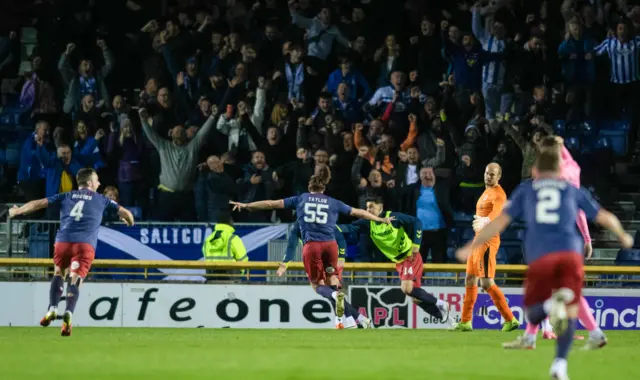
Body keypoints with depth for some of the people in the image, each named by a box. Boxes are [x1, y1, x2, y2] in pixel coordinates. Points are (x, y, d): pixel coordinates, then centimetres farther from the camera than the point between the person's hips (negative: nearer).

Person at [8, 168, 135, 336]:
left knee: (58, 273, 21)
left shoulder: (66, 196, 20)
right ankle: (68, 315, -28)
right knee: (75, 279, -6)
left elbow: (39, 203, 13)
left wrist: (17, 211, 23)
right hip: (86, 245, -2)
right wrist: (130, 222, 46)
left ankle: (52, 308, 2)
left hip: (63, 242, 2)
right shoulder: (100, 199, 19)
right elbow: (124, 212, 24)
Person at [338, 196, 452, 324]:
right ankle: (444, 316, 18)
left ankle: (439, 303, -6)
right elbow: (350, 227, -10)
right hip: (399, 262, 7)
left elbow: (416, 222, -15)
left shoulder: (393, 217, -15)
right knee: (415, 298, 5)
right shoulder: (369, 223, 1)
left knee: (407, 288, -24)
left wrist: (416, 244, -20)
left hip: (410, 256, -7)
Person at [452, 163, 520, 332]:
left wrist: (485, 221, -53)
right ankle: (465, 322, 22)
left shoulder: (498, 194, -13)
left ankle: (510, 319, -13)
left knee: (487, 283, -15)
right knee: (470, 281, 14)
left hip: (487, 240, -10)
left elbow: (496, 211, -35)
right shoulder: (486, 192, 17)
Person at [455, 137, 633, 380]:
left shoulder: (526, 190, 19)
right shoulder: (572, 191, 22)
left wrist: (472, 247, 15)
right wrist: (623, 237, 45)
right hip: (570, 253, 0)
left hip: (540, 257, 0)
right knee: (571, 314, 9)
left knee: (533, 315, 10)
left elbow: (500, 221, 10)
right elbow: (605, 217, 26)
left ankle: (552, 304, -26)